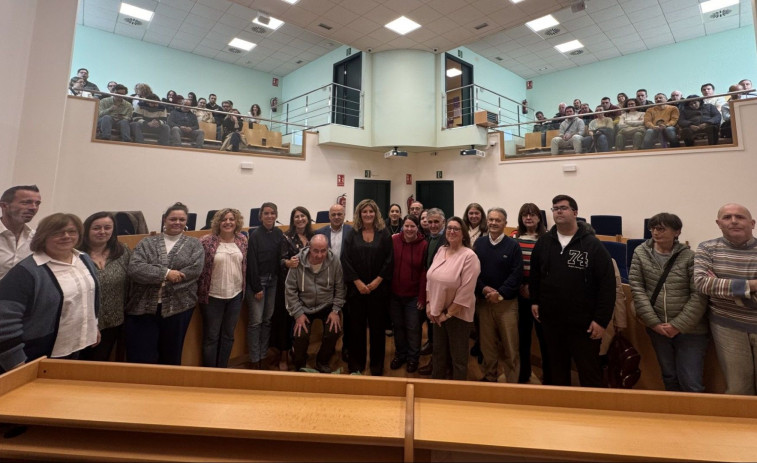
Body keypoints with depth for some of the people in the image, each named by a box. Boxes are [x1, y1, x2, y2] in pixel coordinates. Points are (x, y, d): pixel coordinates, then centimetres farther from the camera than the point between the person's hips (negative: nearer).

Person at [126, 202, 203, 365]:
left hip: (178, 307, 0)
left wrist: (156, 280, -12)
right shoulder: (147, 242, 6)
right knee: (140, 358, 4)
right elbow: (135, 269, -8)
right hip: (143, 307, 0)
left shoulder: (194, 244, 4)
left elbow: (194, 271, -11)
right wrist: (165, 273, -19)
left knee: (171, 357, 14)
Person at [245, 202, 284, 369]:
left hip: (273, 280, 5)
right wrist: (257, 288, -11)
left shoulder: (278, 233, 4)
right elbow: (252, 263, -11)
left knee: (268, 320, 10)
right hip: (257, 280, -5)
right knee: (256, 321, -1)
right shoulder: (255, 235, -10)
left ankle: (263, 357, 22)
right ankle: (254, 360, 12)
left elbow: (279, 258, 7)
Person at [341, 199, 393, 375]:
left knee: (377, 326, 7)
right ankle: (356, 365, 22)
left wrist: (377, 281, -11)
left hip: (378, 287, -1)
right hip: (356, 288, 1)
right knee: (356, 326, 7)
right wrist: (357, 282, -11)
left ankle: (377, 365, 22)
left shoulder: (384, 234, 2)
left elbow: (389, 260, -3)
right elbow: (346, 260, -3)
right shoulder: (352, 235, 4)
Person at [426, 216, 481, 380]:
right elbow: (430, 279, 8)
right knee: (439, 352, 22)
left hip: (457, 314, -6)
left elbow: (466, 291, -20)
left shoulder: (469, 256, -18)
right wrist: (429, 304, 2)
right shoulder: (441, 250, 2)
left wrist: (448, 313, -15)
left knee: (458, 356, 12)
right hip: (438, 312, 6)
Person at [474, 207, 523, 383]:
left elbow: (517, 274, -8)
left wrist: (500, 294, -15)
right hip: (483, 301, 3)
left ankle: (512, 381, 19)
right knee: (487, 343, 13)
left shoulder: (513, 245, -3)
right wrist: (483, 289, -13)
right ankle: (489, 376, 30)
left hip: (507, 302, -2)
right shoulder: (479, 243, 4)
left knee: (510, 346, 2)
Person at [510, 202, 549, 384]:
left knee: (543, 333, 5)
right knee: (523, 332, 13)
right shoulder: (515, 236, 4)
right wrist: (520, 286, -4)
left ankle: (547, 375, 23)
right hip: (521, 292, 3)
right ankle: (524, 372, 30)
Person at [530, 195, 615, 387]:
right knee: (557, 370, 20)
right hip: (550, 319, 4)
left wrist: (601, 319, -13)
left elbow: (608, 284, -11)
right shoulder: (544, 242, 4)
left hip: (584, 323, -4)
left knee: (589, 373, 8)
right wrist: (534, 301, 10)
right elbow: (534, 274, 14)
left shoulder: (592, 244, -9)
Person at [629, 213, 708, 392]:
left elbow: (699, 296, -9)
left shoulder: (689, 256, -6)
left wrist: (678, 325, -12)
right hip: (656, 328, 2)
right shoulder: (640, 253, -1)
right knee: (669, 378, 17)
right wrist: (653, 322, -9)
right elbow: (637, 288, -5)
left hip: (690, 330, -2)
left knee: (691, 384, 2)